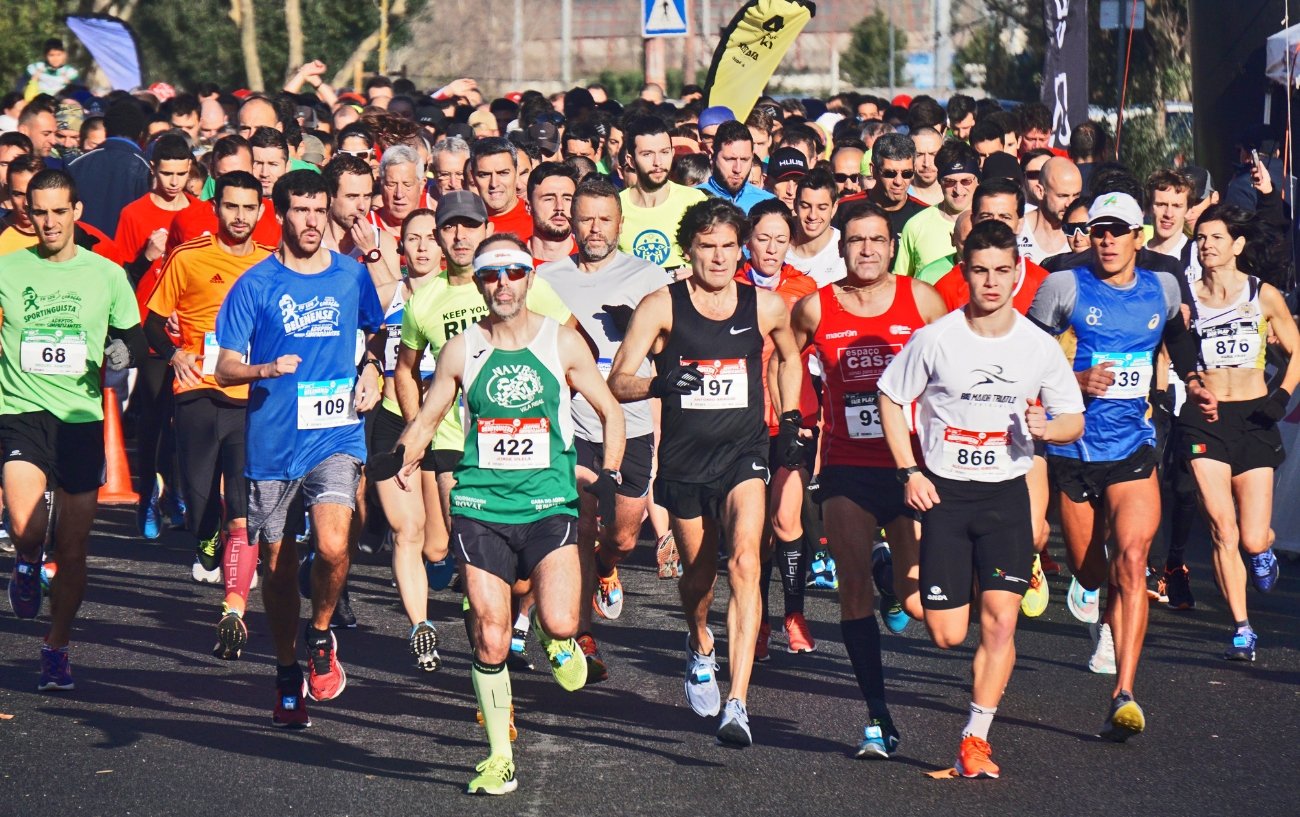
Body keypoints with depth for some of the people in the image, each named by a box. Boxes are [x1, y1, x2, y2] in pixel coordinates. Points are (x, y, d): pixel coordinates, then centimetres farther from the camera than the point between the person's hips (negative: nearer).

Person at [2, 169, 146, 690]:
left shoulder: (106, 274, 4)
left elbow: (132, 336, 15)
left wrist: (122, 353, -7)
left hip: (82, 418, 2)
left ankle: (56, 649, 23)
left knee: (72, 548, 6)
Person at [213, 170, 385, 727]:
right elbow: (225, 368, -3)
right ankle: (288, 675, 26)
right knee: (279, 565, 8)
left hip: (336, 436, 0)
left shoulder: (351, 275, 5)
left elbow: (378, 331, 26)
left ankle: (321, 635, 7)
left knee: (332, 546, -21)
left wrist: (371, 369, 6)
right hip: (271, 443, 0)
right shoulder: (256, 284, -2)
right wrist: (267, 369, -23)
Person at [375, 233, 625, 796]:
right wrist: (401, 455, -7)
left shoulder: (562, 342, 3)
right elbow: (426, 418, 13)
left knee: (559, 623, -20)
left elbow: (610, 412, 10)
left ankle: (558, 642, 18)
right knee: (490, 639, -2)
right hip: (481, 507, 1)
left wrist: (609, 474, -4)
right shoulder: (461, 350, 5)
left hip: (549, 503, -1)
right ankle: (499, 758, 13)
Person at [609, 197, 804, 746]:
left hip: (744, 454, -1)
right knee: (698, 574, 16)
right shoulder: (661, 306, -6)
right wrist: (660, 382, -28)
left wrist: (790, 421, 14)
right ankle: (701, 649, 52)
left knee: (744, 563, -21)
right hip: (684, 459, 1)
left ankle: (737, 704, -28)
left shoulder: (766, 307, 0)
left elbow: (789, 357, 22)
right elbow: (618, 382, -9)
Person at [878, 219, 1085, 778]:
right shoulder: (935, 338, -8)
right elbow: (891, 398, 3)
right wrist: (909, 472, -5)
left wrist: (1049, 428, -17)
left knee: (1000, 621, -12)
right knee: (947, 636, -3)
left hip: (1006, 493, 1)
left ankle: (975, 739, -4)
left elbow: (1074, 421, 6)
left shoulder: (1039, 347, -3)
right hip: (943, 492, -1)